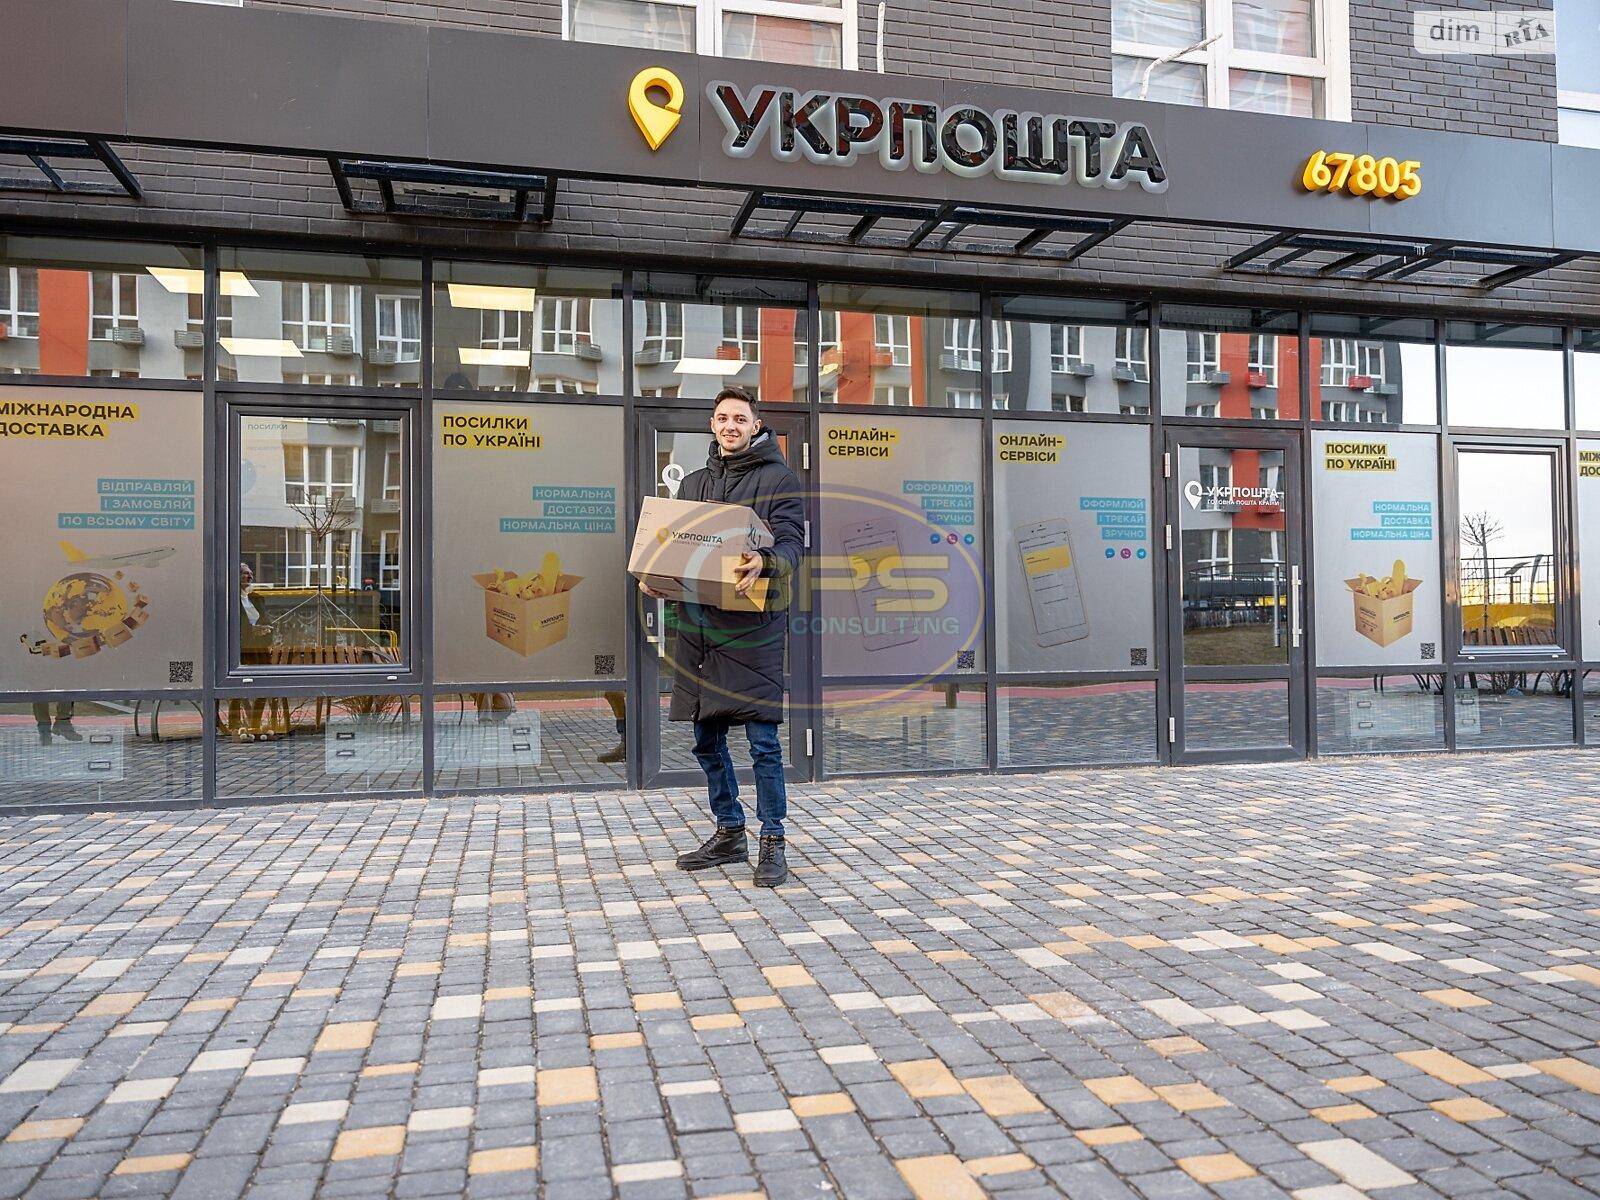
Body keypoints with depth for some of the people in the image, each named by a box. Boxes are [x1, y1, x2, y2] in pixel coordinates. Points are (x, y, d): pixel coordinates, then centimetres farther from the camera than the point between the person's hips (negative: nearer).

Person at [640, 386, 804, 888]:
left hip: (753, 625, -6)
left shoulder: (778, 478, 3)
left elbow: (791, 543, -8)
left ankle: (772, 842, 8)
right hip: (697, 622, 6)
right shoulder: (693, 483, 19)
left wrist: (764, 564, -30)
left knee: (763, 741, -4)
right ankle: (729, 834, 26)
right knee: (707, 739, 12)